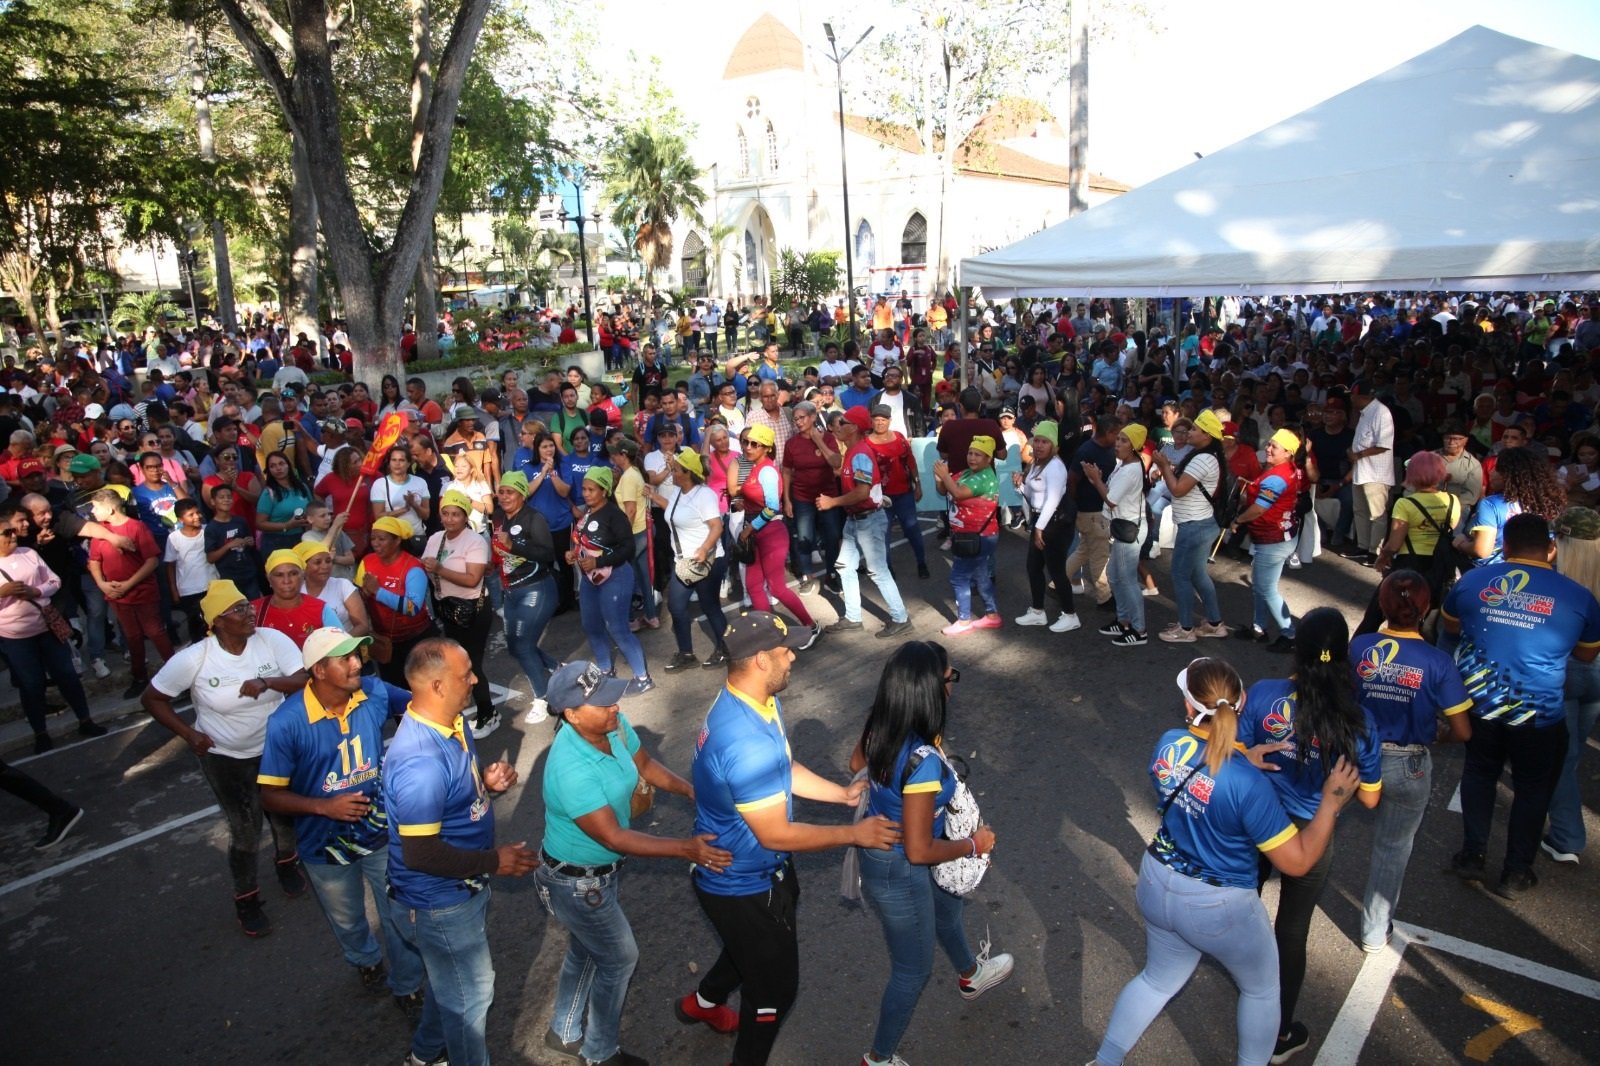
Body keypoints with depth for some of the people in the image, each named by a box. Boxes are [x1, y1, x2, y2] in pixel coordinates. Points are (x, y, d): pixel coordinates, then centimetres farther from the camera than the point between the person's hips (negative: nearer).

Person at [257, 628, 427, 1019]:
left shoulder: (375, 693, -19)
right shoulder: (287, 722, -26)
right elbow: (271, 796, -17)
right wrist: (324, 806, -30)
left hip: (383, 835, 1)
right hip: (327, 849, -1)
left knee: (400, 919, 16)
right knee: (348, 923, 27)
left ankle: (407, 986, 44)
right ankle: (366, 959, 61)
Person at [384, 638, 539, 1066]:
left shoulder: (453, 722, -7)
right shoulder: (420, 762, -36)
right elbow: (420, 854, -32)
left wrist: (488, 779, -9)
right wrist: (495, 862, -25)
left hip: (462, 887, 9)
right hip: (441, 901, -9)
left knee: (453, 978, 31)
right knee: (470, 991, 15)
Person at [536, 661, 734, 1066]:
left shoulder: (615, 726, -16)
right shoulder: (571, 770, -38)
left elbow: (644, 765, 3)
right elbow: (614, 837, -33)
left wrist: (689, 789, -11)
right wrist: (684, 848, -33)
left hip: (603, 870, 7)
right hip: (577, 883, -7)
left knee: (586, 950, 27)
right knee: (620, 959, 13)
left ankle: (565, 1033, 52)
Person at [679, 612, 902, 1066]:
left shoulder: (748, 701, -8)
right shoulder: (747, 743, -40)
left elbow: (784, 770, 7)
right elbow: (776, 835, -31)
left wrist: (844, 793, 3)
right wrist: (854, 834, -22)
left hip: (751, 870, 9)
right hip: (744, 887, -9)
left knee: (752, 949, 35)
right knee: (775, 986, 14)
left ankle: (704, 1002, 60)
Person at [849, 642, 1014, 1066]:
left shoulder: (881, 726, -15)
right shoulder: (923, 760, -39)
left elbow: (857, 763, 8)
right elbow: (918, 851, -30)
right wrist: (974, 844, -15)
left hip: (881, 848, 8)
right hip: (900, 873, -8)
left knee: (948, 906, 36)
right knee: (913, 971, 19)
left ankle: (970, 974, 66)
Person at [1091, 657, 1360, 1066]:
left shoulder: (1168, 744, -15)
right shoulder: (1247, 783, -31)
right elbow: (1297, 861, -21)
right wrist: (1332, 801, -13)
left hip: (1156, 885, 5)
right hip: (1218, 908, -5)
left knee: (1159, 978, 29)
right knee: (1262, 987, 27)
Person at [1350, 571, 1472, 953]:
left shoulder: (1359, 647, -14)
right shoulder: (1438, 663, -17)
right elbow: (1462, 732, -11)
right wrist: (1434, 735, 10)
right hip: (1408, 768, -1)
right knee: (1392, 850, 16)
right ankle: (1375, 932, 31)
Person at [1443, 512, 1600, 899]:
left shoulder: (1472, 580, -3)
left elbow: (1449, 625, 15)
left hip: (1478, 703, 2)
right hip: (1538, 714, -2)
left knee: (1479, 773, 23)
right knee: (1533, 789, 17)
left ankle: (1472, 856, 31)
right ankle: (1516, 873, 27)